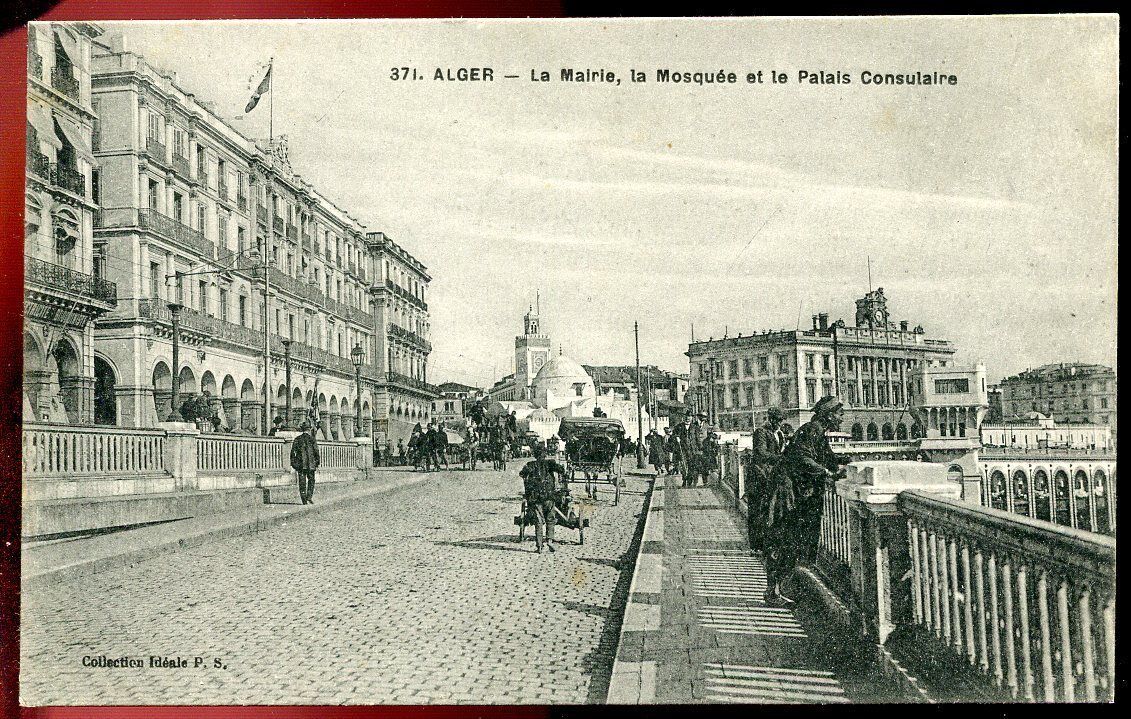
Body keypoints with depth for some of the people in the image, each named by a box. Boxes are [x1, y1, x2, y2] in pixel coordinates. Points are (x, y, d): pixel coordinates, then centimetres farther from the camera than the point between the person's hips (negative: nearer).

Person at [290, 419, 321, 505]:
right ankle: (309, 496, -3)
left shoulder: (297, 439, 5)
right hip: (310, 464, -2)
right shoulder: (312, 439, -3)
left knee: (302, 482, 6)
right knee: (311, 481, 11)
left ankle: (304, 499, 3)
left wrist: (293, 464, 8)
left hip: (300, 465, 2)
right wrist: (317, 464, 1)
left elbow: (293, 452, 3)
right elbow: (316, 452, -5)